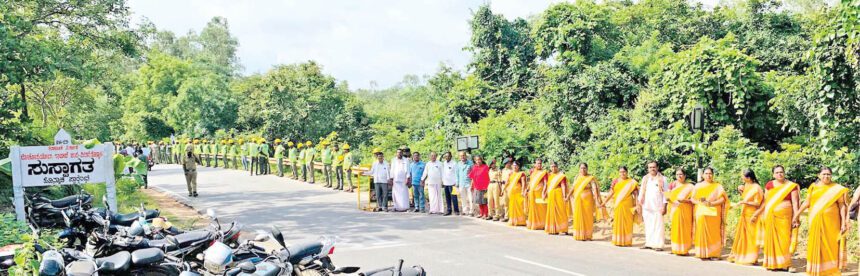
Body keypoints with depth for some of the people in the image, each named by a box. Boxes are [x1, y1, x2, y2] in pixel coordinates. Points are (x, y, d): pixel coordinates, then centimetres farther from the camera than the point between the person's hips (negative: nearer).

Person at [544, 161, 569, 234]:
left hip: (558, 195, -6)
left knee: (560, 212, -5)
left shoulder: (561, 175, -7)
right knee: (552, 212, 9)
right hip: (550, 196, 6)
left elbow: (563, 186, -14)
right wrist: (545, 194, 12)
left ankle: (562, 229, -2)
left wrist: (564, 196, -21)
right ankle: (552, 229, 14)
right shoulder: (549, 175, 12)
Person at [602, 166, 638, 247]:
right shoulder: (615, 181, 7)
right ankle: (618, 241, 9)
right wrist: (604, 202, 1)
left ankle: (627, 241, 7)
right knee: (618, 222, 3)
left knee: (627, 223, 0)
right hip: (618, 206, 2)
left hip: (628, 206, -2)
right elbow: (611, 193, 6)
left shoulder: (631, 182, 1)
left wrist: (637, 205, -9)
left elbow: (635, 194, -1)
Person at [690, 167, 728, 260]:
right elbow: (693, 199, 8)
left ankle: (713, 254, -1)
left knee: (714, 233, -5)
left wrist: (712, 203, -16)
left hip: (714, 213, -1)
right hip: (701, 213, 1)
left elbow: (723, 199, -2)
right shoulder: (698, 186, 13)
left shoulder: (718, 186, 8)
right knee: (702, 232, -3)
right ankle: (702, 253, 0)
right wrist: (700, 202, -11)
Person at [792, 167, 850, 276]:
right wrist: (797, 214, 11)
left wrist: (844, 222, -7)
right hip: (816, 221, 2)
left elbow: (842, 206, -1)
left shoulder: (836, 189, 1)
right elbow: (807, 202, 11)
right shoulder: (813, 187, 6)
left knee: (830, 244, 0)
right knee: (816, 244, 5)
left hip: (831, 222, -2)